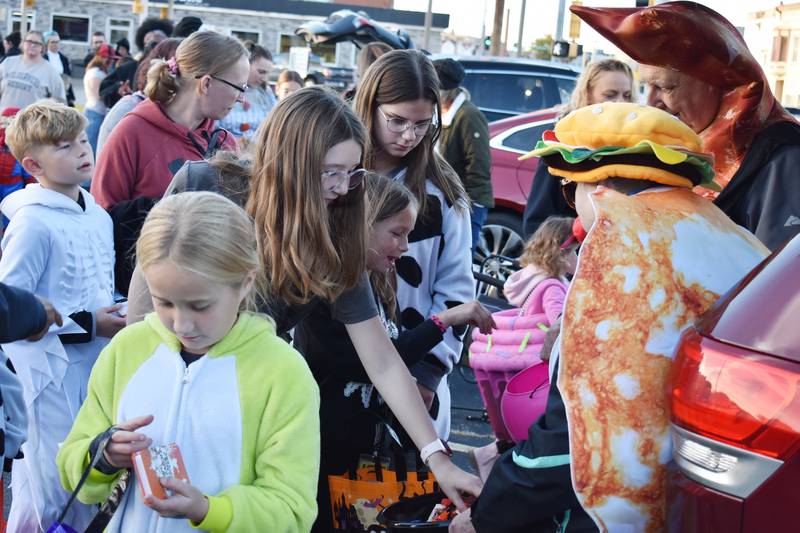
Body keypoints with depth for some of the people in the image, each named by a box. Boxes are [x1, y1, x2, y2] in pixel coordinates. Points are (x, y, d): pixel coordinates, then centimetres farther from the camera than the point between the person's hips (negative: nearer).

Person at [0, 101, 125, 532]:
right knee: (50, 496, 2)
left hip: (98, 367, 7)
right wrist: (86, 325, -18)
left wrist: (116, 318, 3)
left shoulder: (98, 216, 8)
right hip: (52, 375, -7)